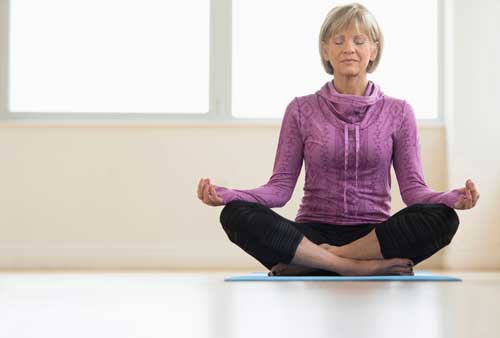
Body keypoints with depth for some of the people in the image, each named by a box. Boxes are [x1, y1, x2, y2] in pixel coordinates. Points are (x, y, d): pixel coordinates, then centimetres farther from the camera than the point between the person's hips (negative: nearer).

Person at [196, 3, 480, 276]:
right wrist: (226, 195, -16)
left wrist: (452, 198, -20)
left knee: (442, 218, -30)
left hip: (375, 237, 1)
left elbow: (413, 187, 2)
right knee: (236, 214, -27)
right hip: (313, 234, 0)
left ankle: (302, 262, -25)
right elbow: (281, 186, 2)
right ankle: (355, 266, -29)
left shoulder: (398, 112, 8)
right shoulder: (302, 110, 7)